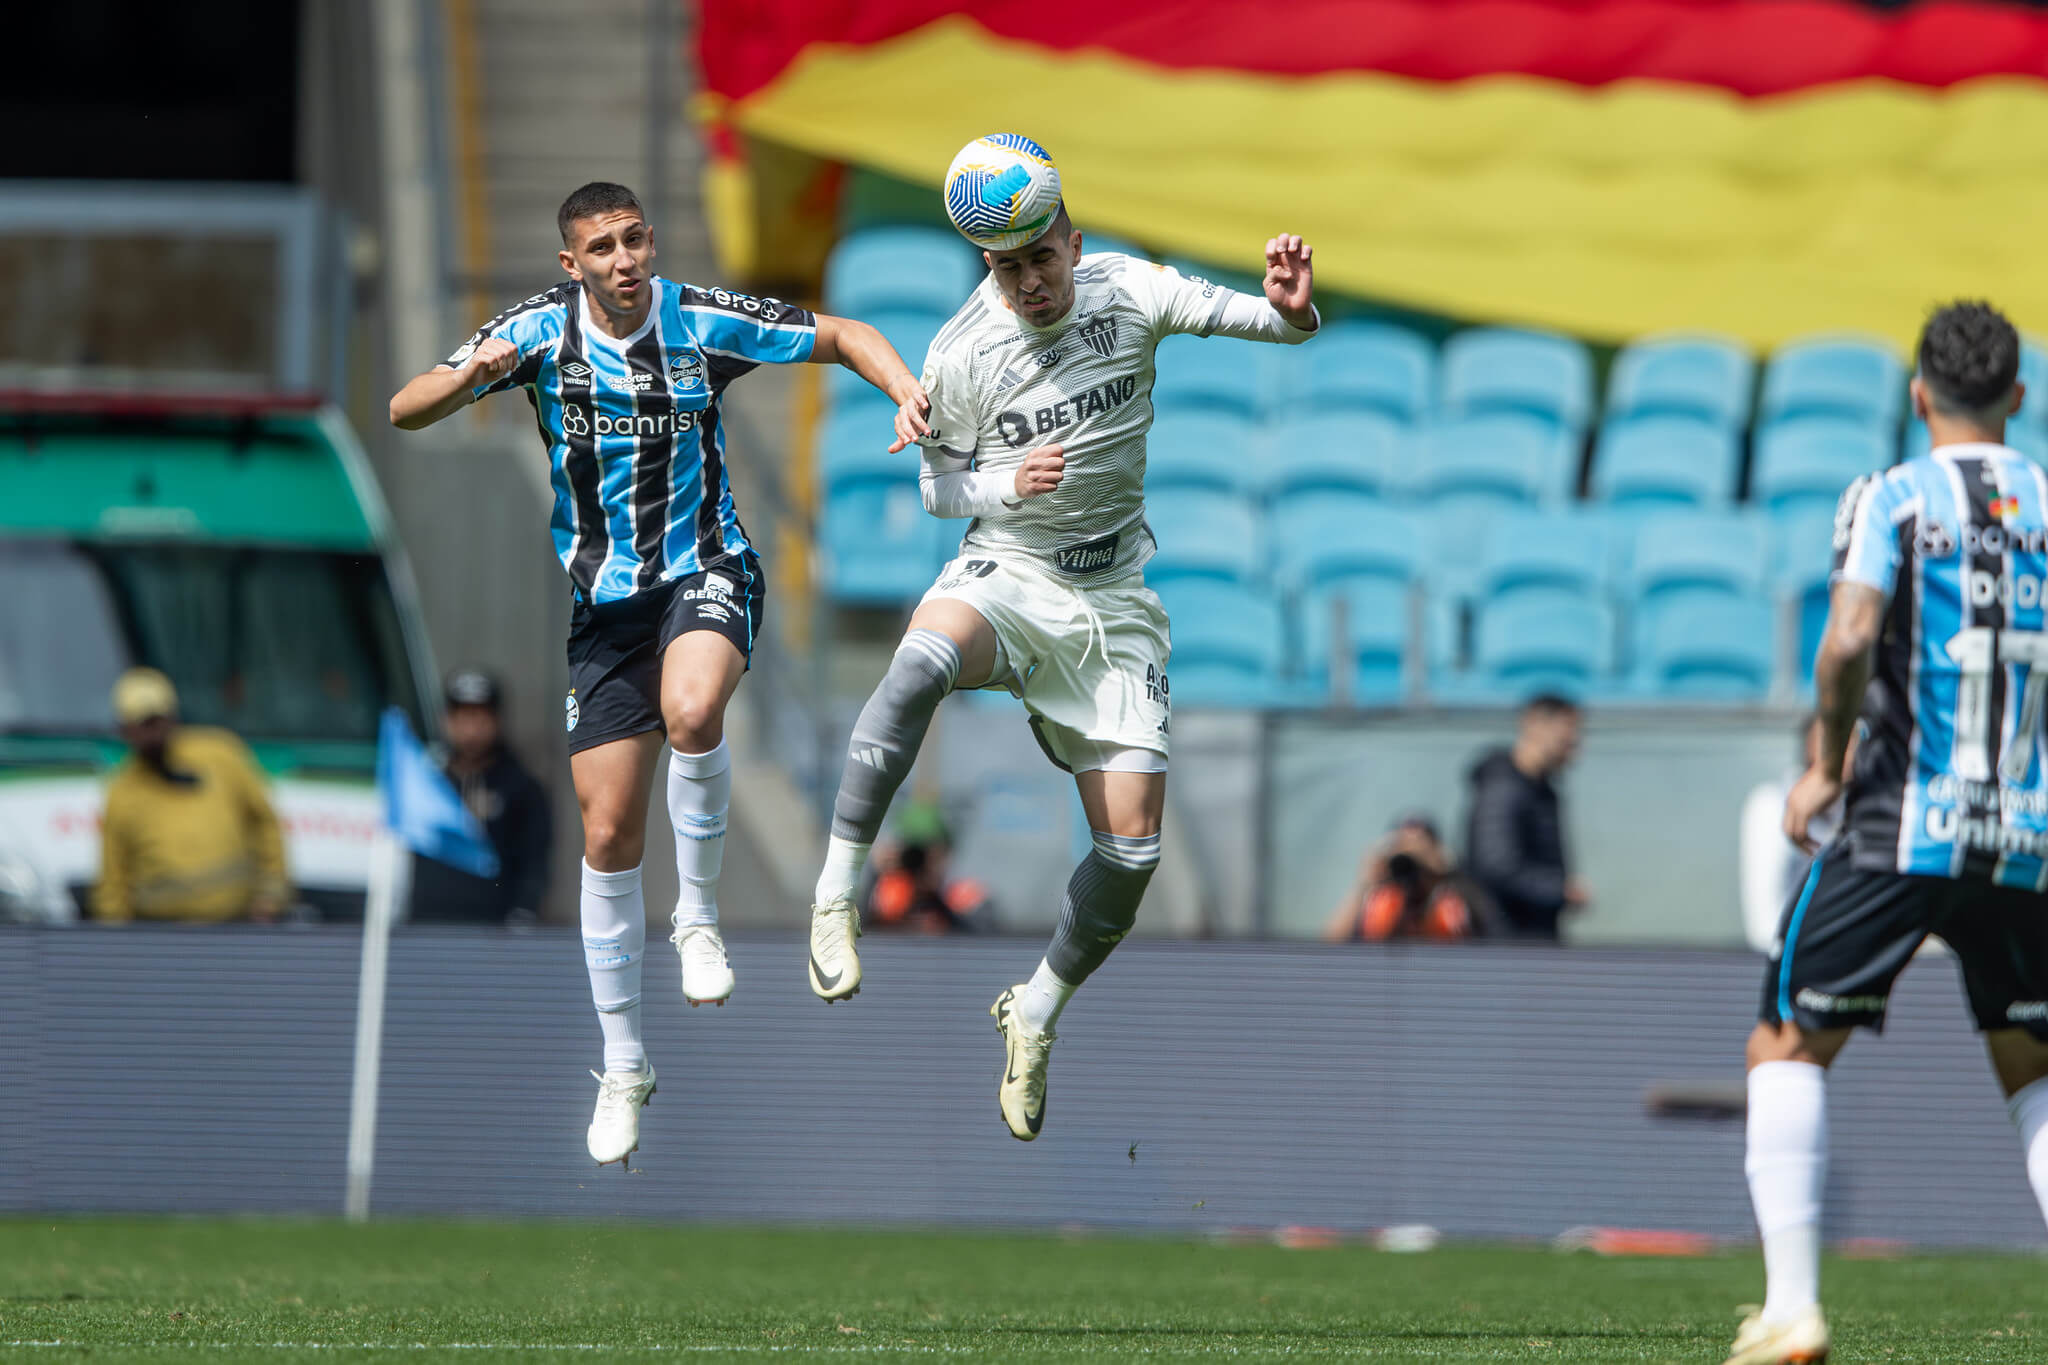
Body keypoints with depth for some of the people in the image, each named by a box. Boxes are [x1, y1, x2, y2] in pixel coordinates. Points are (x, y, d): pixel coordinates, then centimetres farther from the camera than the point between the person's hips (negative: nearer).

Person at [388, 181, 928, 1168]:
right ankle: (623, 1068, 14)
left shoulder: (703, 321, -9)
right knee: (609, 836, 0)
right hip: (604, 598, 2)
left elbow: (843, 337, 2)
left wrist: (909, 394, -18)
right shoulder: (542, 331, -7)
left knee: (690, 711, -37)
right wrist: (471, 375, -32)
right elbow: (404, 411, -11)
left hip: (706, 573, -2)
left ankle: (700, 915, -13)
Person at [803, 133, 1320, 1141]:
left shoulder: (1127, 293, -5)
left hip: (1113, 600, 2)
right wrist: (1007, 488, -17)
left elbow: (1270, 322, -3)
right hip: (1001, 577, -2)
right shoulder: (961, 355, -8)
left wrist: (1292, 309, -28)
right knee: (923, 660, -40)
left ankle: (1036, 1016, 21)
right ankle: (837, 895, -34)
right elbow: (938, 485, 5)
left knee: (1132, 849, -5)